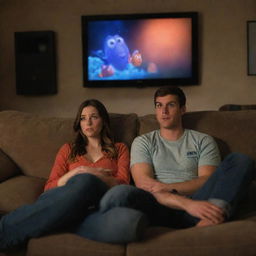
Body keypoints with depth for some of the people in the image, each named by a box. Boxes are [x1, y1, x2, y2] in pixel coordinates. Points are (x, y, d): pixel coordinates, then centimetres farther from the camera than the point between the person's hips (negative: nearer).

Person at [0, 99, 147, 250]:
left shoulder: (119, 149, 24)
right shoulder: (68, 150, 26)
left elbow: (123, 184, 7)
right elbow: (50, 187, 14)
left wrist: (88, 174, -7)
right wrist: (76, 173, -4)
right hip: (69, 204, 1)